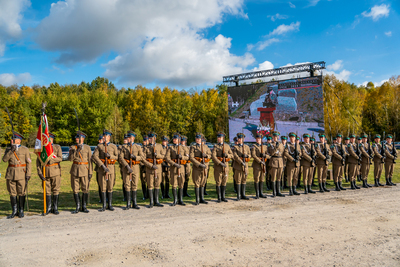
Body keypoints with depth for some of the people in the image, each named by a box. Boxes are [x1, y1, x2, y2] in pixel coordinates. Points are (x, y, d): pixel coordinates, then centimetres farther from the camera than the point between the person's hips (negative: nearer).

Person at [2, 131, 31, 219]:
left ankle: (21, 211, 12)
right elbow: (4, 159, -6)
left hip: (22, 174, -3)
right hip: (11, 174, 3)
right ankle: (14, 211, 15)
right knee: (12, 193, 6)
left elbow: (28, 162, -3)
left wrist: (28, 174, -10)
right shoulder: (8, 149, 9)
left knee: (21, 193, 1)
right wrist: (11, 151, -17)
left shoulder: (25, 149, 0)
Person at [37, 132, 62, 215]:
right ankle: (48, 208, 16)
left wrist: (50, 158, -20)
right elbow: (38, 161, 4)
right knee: (47, 190, 5)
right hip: (45, 172, 2)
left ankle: (55, 208, 11)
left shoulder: (57, 147, 4)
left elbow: (60, 158, -9)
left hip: (55, 171, -2)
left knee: (56, 190, 2)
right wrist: (39, 172, -5)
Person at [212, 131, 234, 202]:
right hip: (218, 166, -3)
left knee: (224, 182, 8)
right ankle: (219, 197, 8)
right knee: (218, 182, 0)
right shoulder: (215, 146, -3)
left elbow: (232, 155, 8)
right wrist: (220, 163, -24)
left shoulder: (227, 146, 8)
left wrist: (227, 155, -15)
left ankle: (223, 197, 16)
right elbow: (213, 156, -16)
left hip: (225, 166, 3)